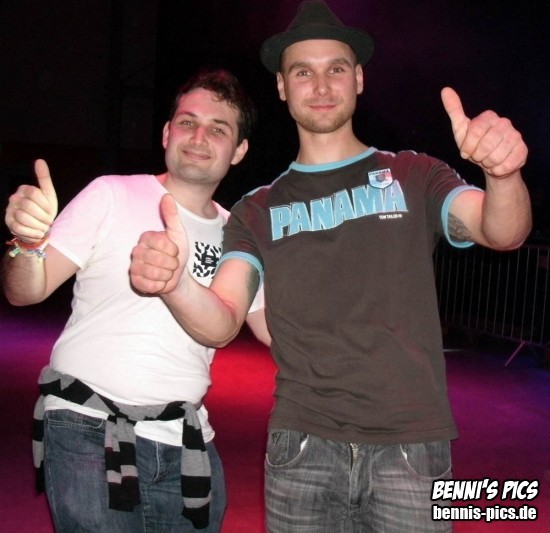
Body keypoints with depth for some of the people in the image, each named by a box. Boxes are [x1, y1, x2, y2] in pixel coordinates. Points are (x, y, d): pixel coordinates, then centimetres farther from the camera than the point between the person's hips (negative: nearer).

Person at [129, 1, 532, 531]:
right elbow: (219, 324, -5)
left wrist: (504, 174, -33)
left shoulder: (413, 177, 6)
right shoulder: (258, 210, 9)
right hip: (302, 449, 1)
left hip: (411, 448, 0)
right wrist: (172, 283, -27)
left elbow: (503, 232, -10)